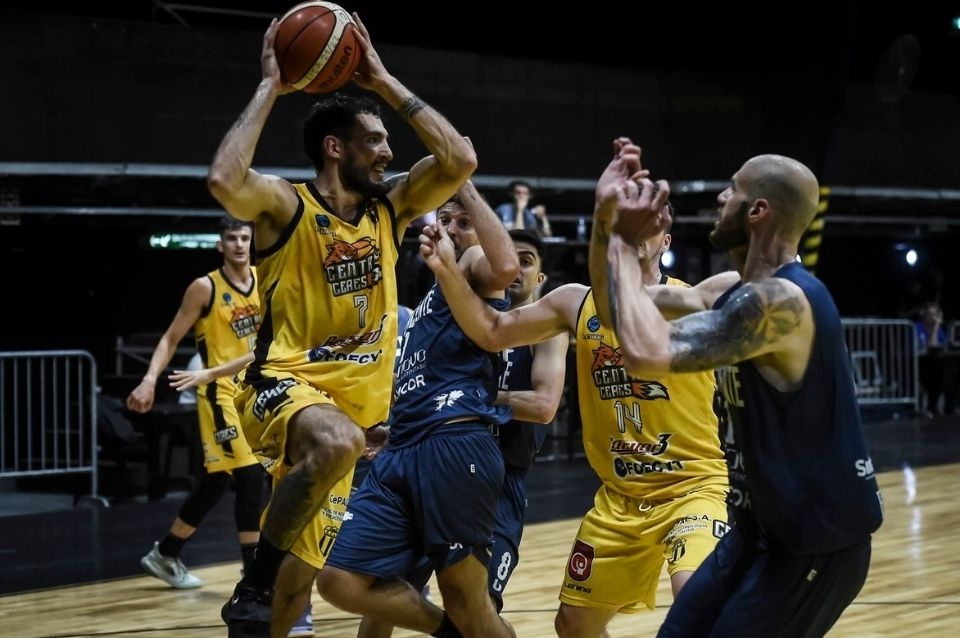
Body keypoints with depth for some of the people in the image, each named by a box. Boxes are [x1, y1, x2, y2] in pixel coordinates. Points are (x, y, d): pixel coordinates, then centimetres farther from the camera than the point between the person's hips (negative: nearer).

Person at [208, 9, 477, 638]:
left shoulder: (389, 210, 9)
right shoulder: (287, 207, -8)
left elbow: (461, 160, 0)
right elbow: (224, 180, -29)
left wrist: (386, 82, 0)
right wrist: (269, 88, -20)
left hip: (356, 402, 6)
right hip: (285, 387, -6)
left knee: (298, 583, 7)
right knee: (338, 442, -41)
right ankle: (254, 582, -25)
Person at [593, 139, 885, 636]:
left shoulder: (780, 301, -24)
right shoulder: (736, 292, 7)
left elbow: (645, 353, -34)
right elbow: (621, 310, 12)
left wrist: (625, 243, -21)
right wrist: (607, 216, -2)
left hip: (815, 542, -9)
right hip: (763, 528, 9)